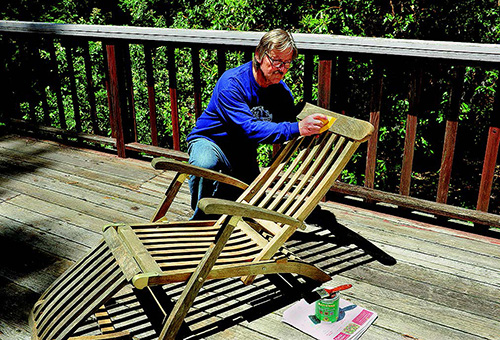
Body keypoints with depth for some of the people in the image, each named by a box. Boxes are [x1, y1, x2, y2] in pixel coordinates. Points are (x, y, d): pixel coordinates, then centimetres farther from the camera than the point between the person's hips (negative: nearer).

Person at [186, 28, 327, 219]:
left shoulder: (282, 91, -7)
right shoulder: (232, 83, -27)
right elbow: (249, 128, -39)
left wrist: (311, 132, -22)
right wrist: (297, 129, -47)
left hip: (244, 154, 6)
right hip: (210, 141, -5)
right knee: (205, 164, -41)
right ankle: (200, 218, -14)